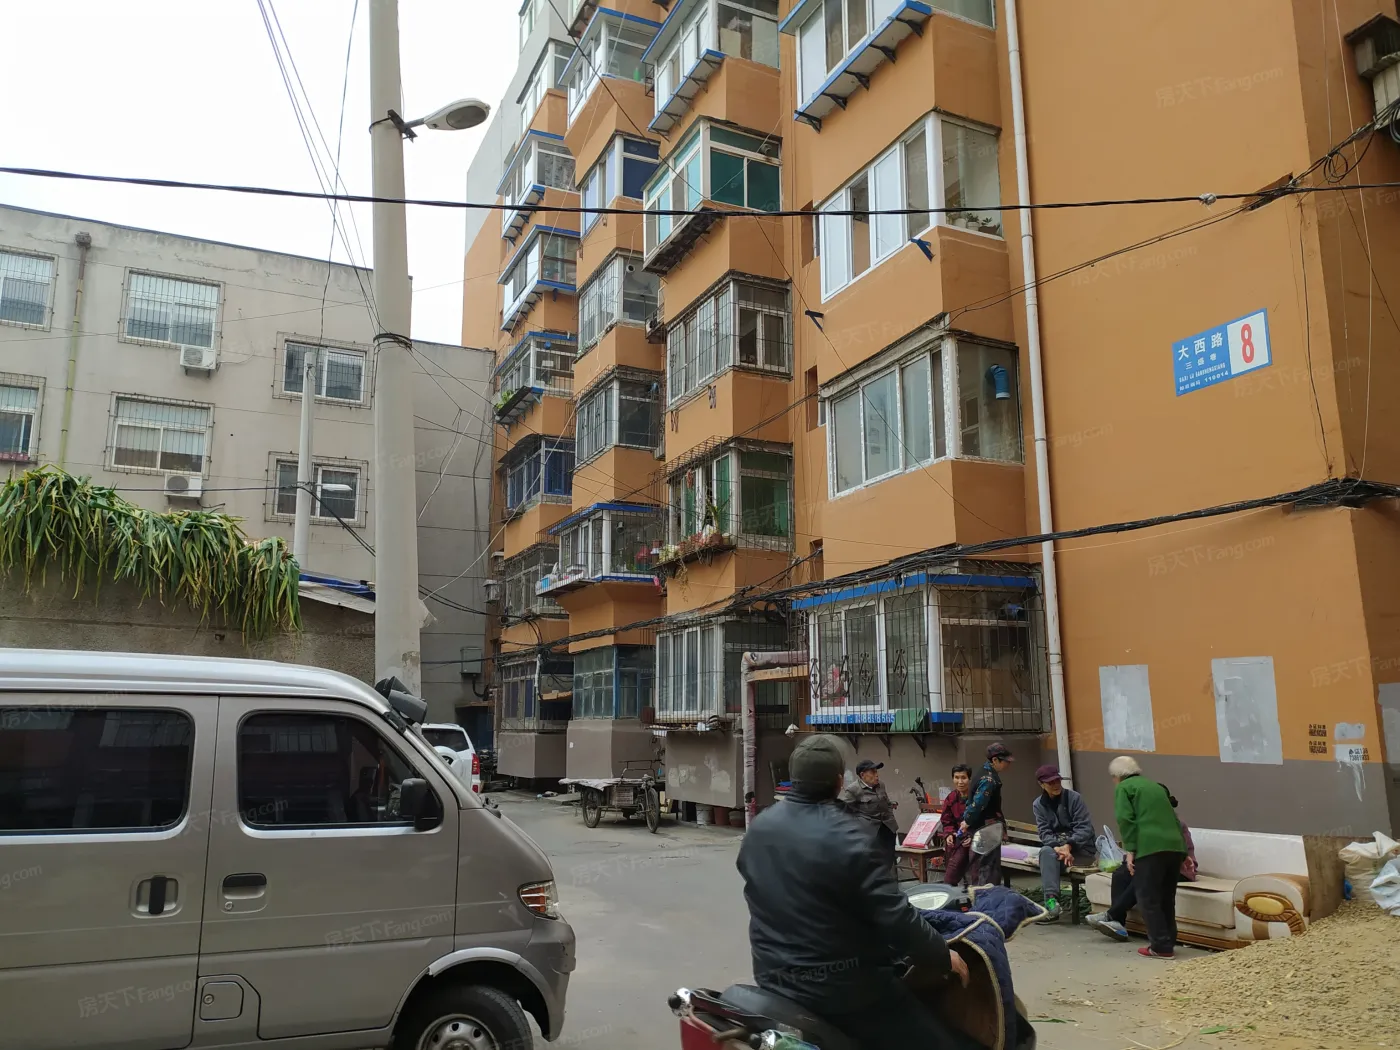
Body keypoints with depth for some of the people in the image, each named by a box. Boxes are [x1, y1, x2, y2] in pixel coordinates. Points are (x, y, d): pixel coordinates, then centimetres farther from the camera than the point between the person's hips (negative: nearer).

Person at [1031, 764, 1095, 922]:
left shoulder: (1074, 797, -8)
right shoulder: (1038, 804, 2)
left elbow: (1085, 828, -14)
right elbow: (1044, 832, -6)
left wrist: (1068, 846, -28)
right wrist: (1058, 847, -26)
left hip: (1081, 849, -3)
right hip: (1055, 846, 3)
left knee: (1047, 854, -30)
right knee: (1047, 852, -32)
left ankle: (1050, 901, -33)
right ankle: (1051, 900, -42)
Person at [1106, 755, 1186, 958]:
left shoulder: (1123, 787, 9)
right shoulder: (1156, 786, 28)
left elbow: (1126, 820, -6)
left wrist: (1130, 850, -6)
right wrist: (1185, 852, 26)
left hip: (1150, 847, -7)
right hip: (1174, 846, 7)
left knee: (1148, 898, 1)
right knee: (1166, 898, 17)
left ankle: (1161, 947, 1)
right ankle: (1168, 943, 22)